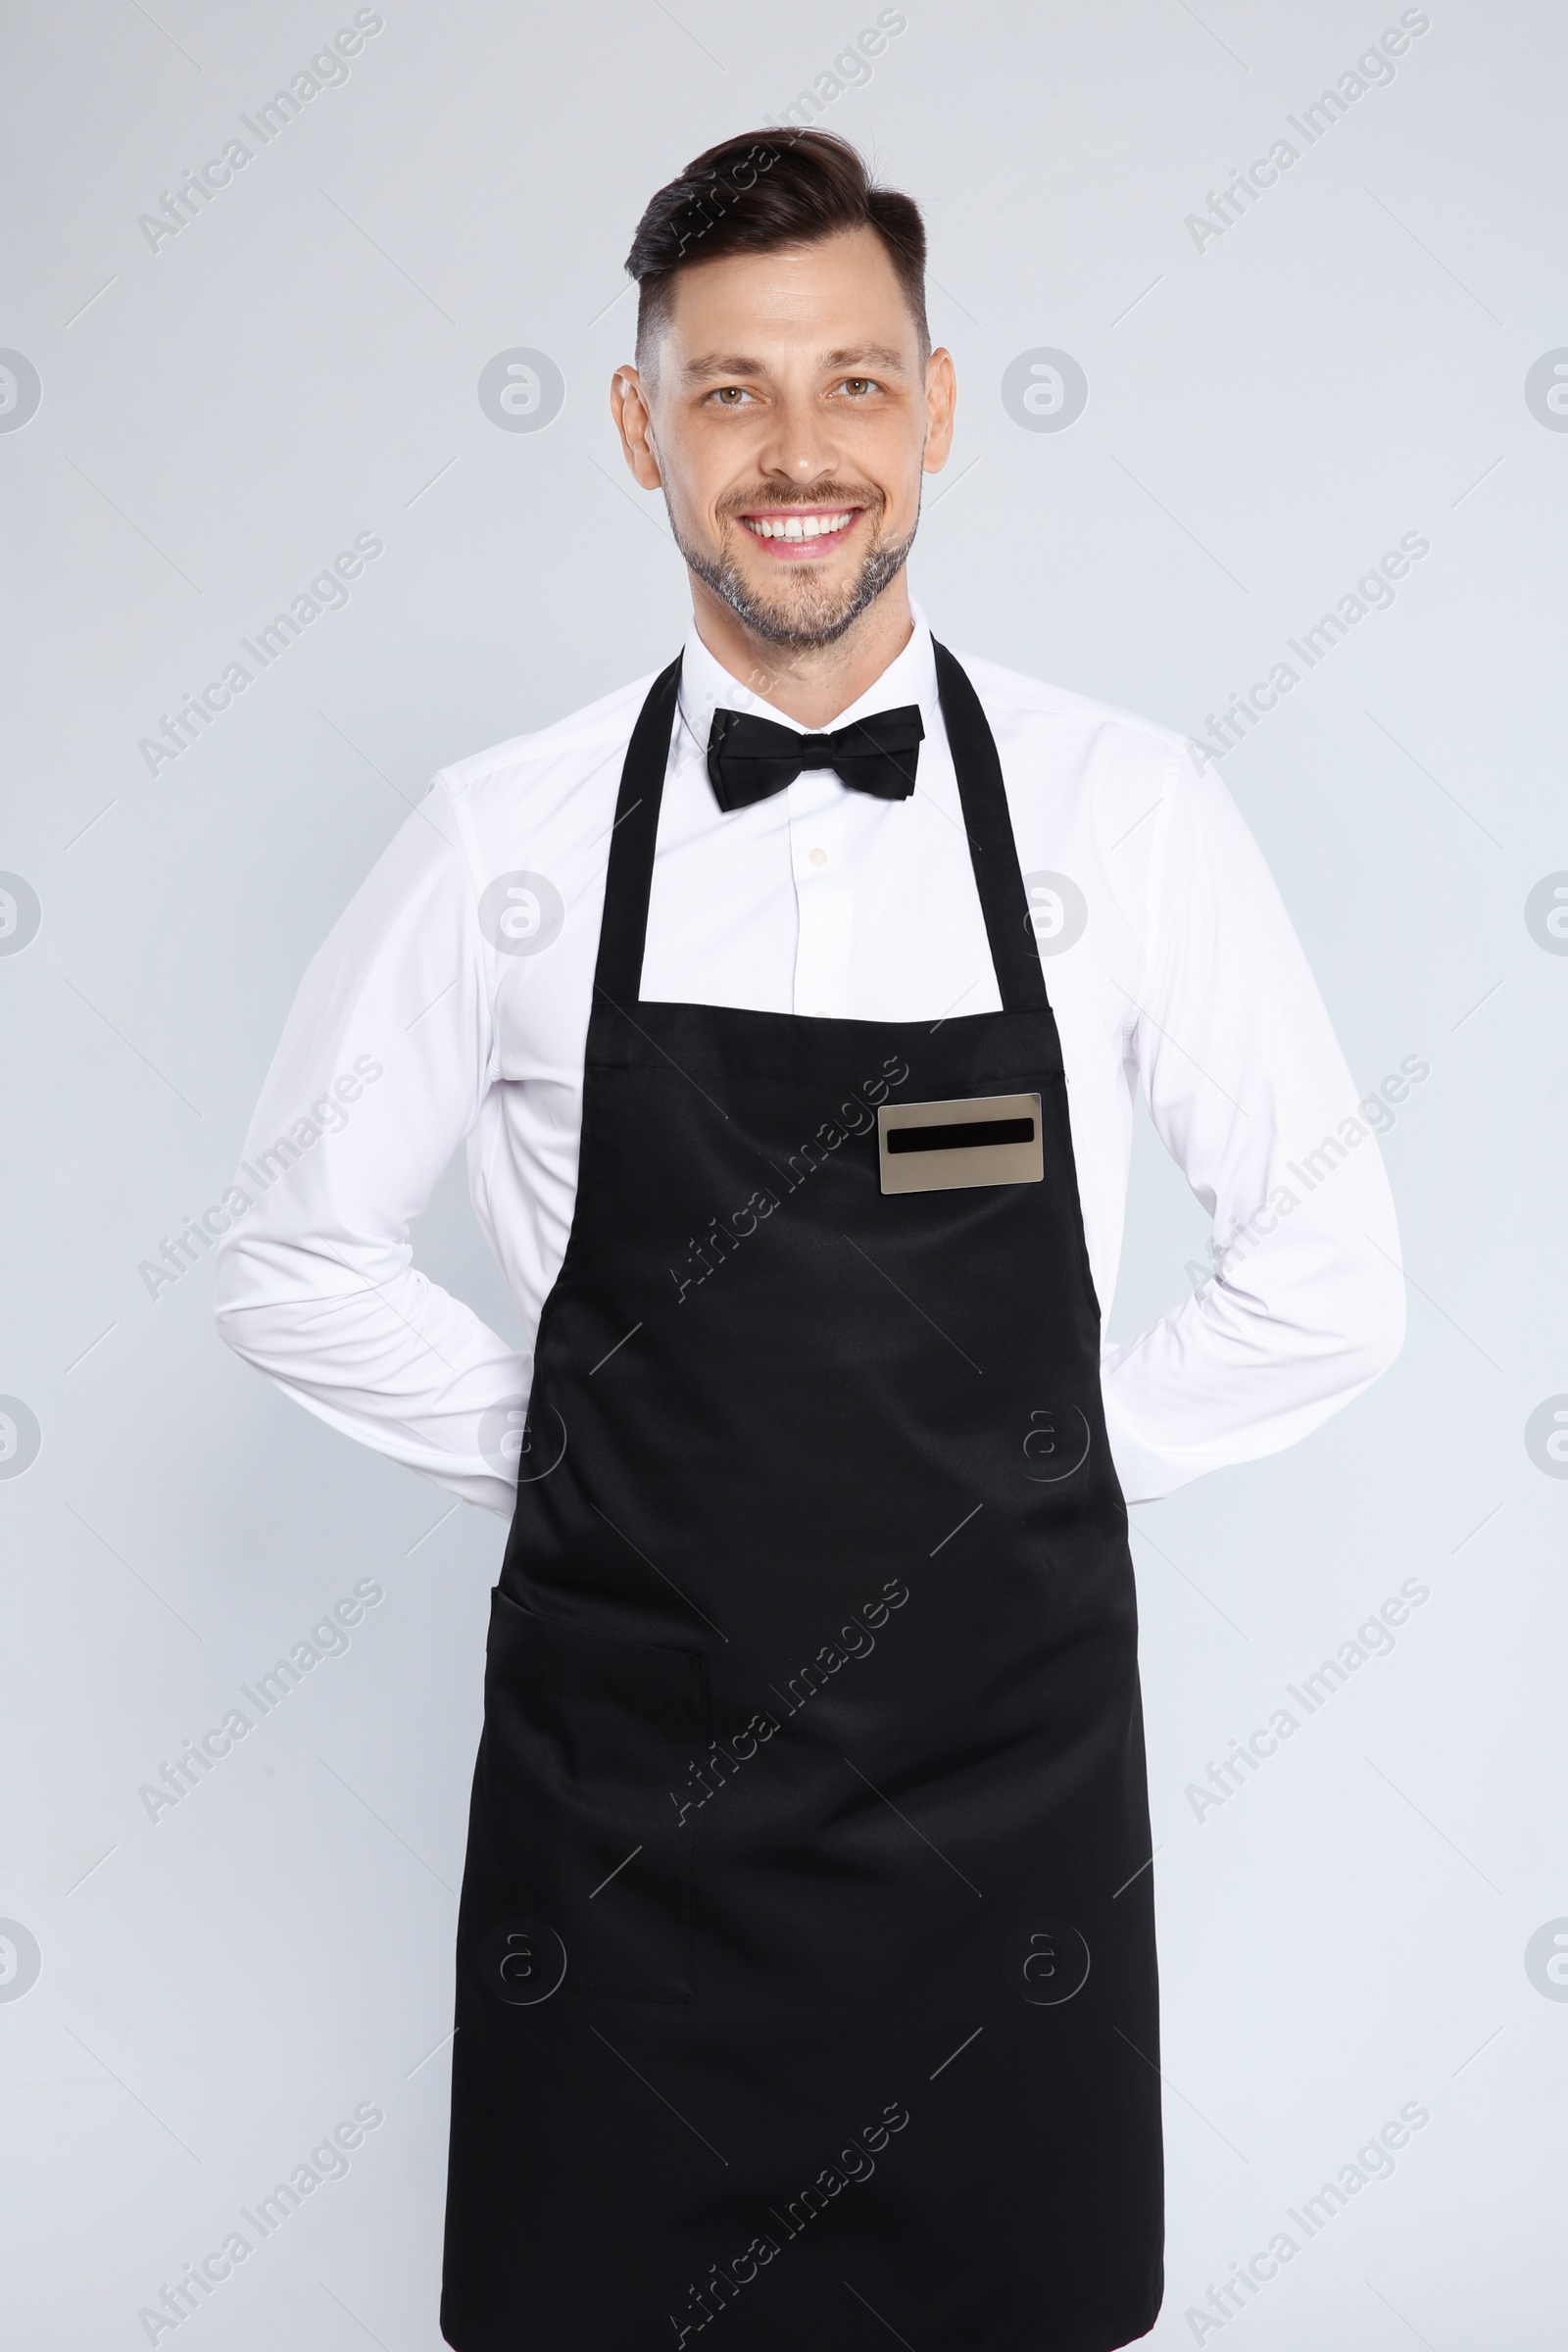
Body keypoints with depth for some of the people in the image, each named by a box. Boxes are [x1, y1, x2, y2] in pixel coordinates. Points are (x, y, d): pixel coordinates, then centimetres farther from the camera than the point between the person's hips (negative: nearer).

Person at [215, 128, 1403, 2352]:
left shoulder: (1130, 812, -6)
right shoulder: (503, 840, -5)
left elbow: (1328, 1274, 0)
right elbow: (298, 1262, 4)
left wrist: (1039, 1484, -1)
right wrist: (575, 1463, -1)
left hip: (1007, 1776, 1)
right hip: (622, 1794, 0)